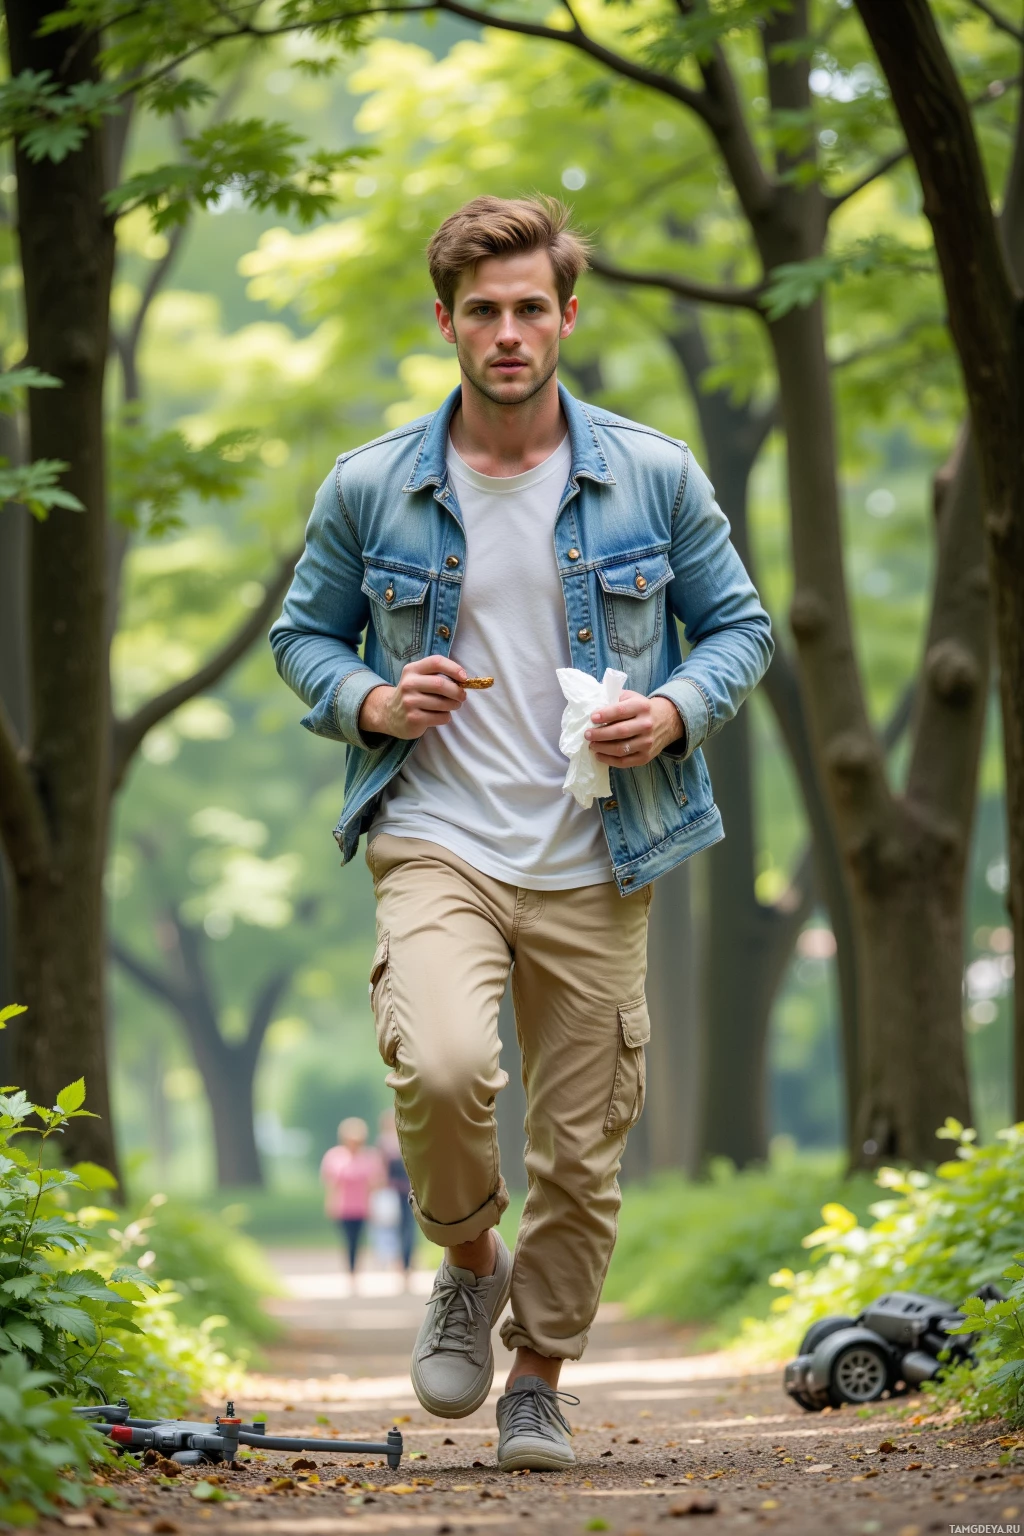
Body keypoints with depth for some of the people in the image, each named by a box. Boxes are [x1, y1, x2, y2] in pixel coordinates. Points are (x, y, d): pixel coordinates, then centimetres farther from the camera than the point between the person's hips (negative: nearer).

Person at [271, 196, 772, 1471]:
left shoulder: (657, 478, 2)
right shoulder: (369, 490, 2)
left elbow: (738, 624, 11)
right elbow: (304, 635, 14)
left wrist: (678, 708, -9)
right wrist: (367, 703, -7)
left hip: (594, 868, 1)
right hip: (435, 846, -1)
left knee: (582, 1152, 5)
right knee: (441, 1068, -27)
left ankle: (539, 1384, 27)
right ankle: (468, 1265, 5)